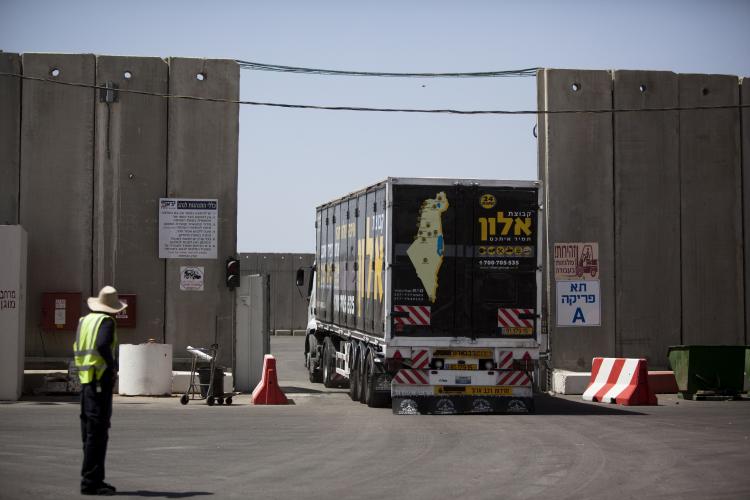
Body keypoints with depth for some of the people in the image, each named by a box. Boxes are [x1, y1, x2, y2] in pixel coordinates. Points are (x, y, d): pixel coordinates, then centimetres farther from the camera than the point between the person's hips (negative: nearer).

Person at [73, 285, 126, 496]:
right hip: (101, 378, -8)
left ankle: (93, 479, 18)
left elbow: (76, 351, 15)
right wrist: (113, 365, -12)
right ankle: (90, 482, -9)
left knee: (89, 429, 13)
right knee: (98, 431, -7)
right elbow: (103, 345, -26)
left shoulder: (85, 320, 14)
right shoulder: (107, 322, -9)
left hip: (85, 378, 8)